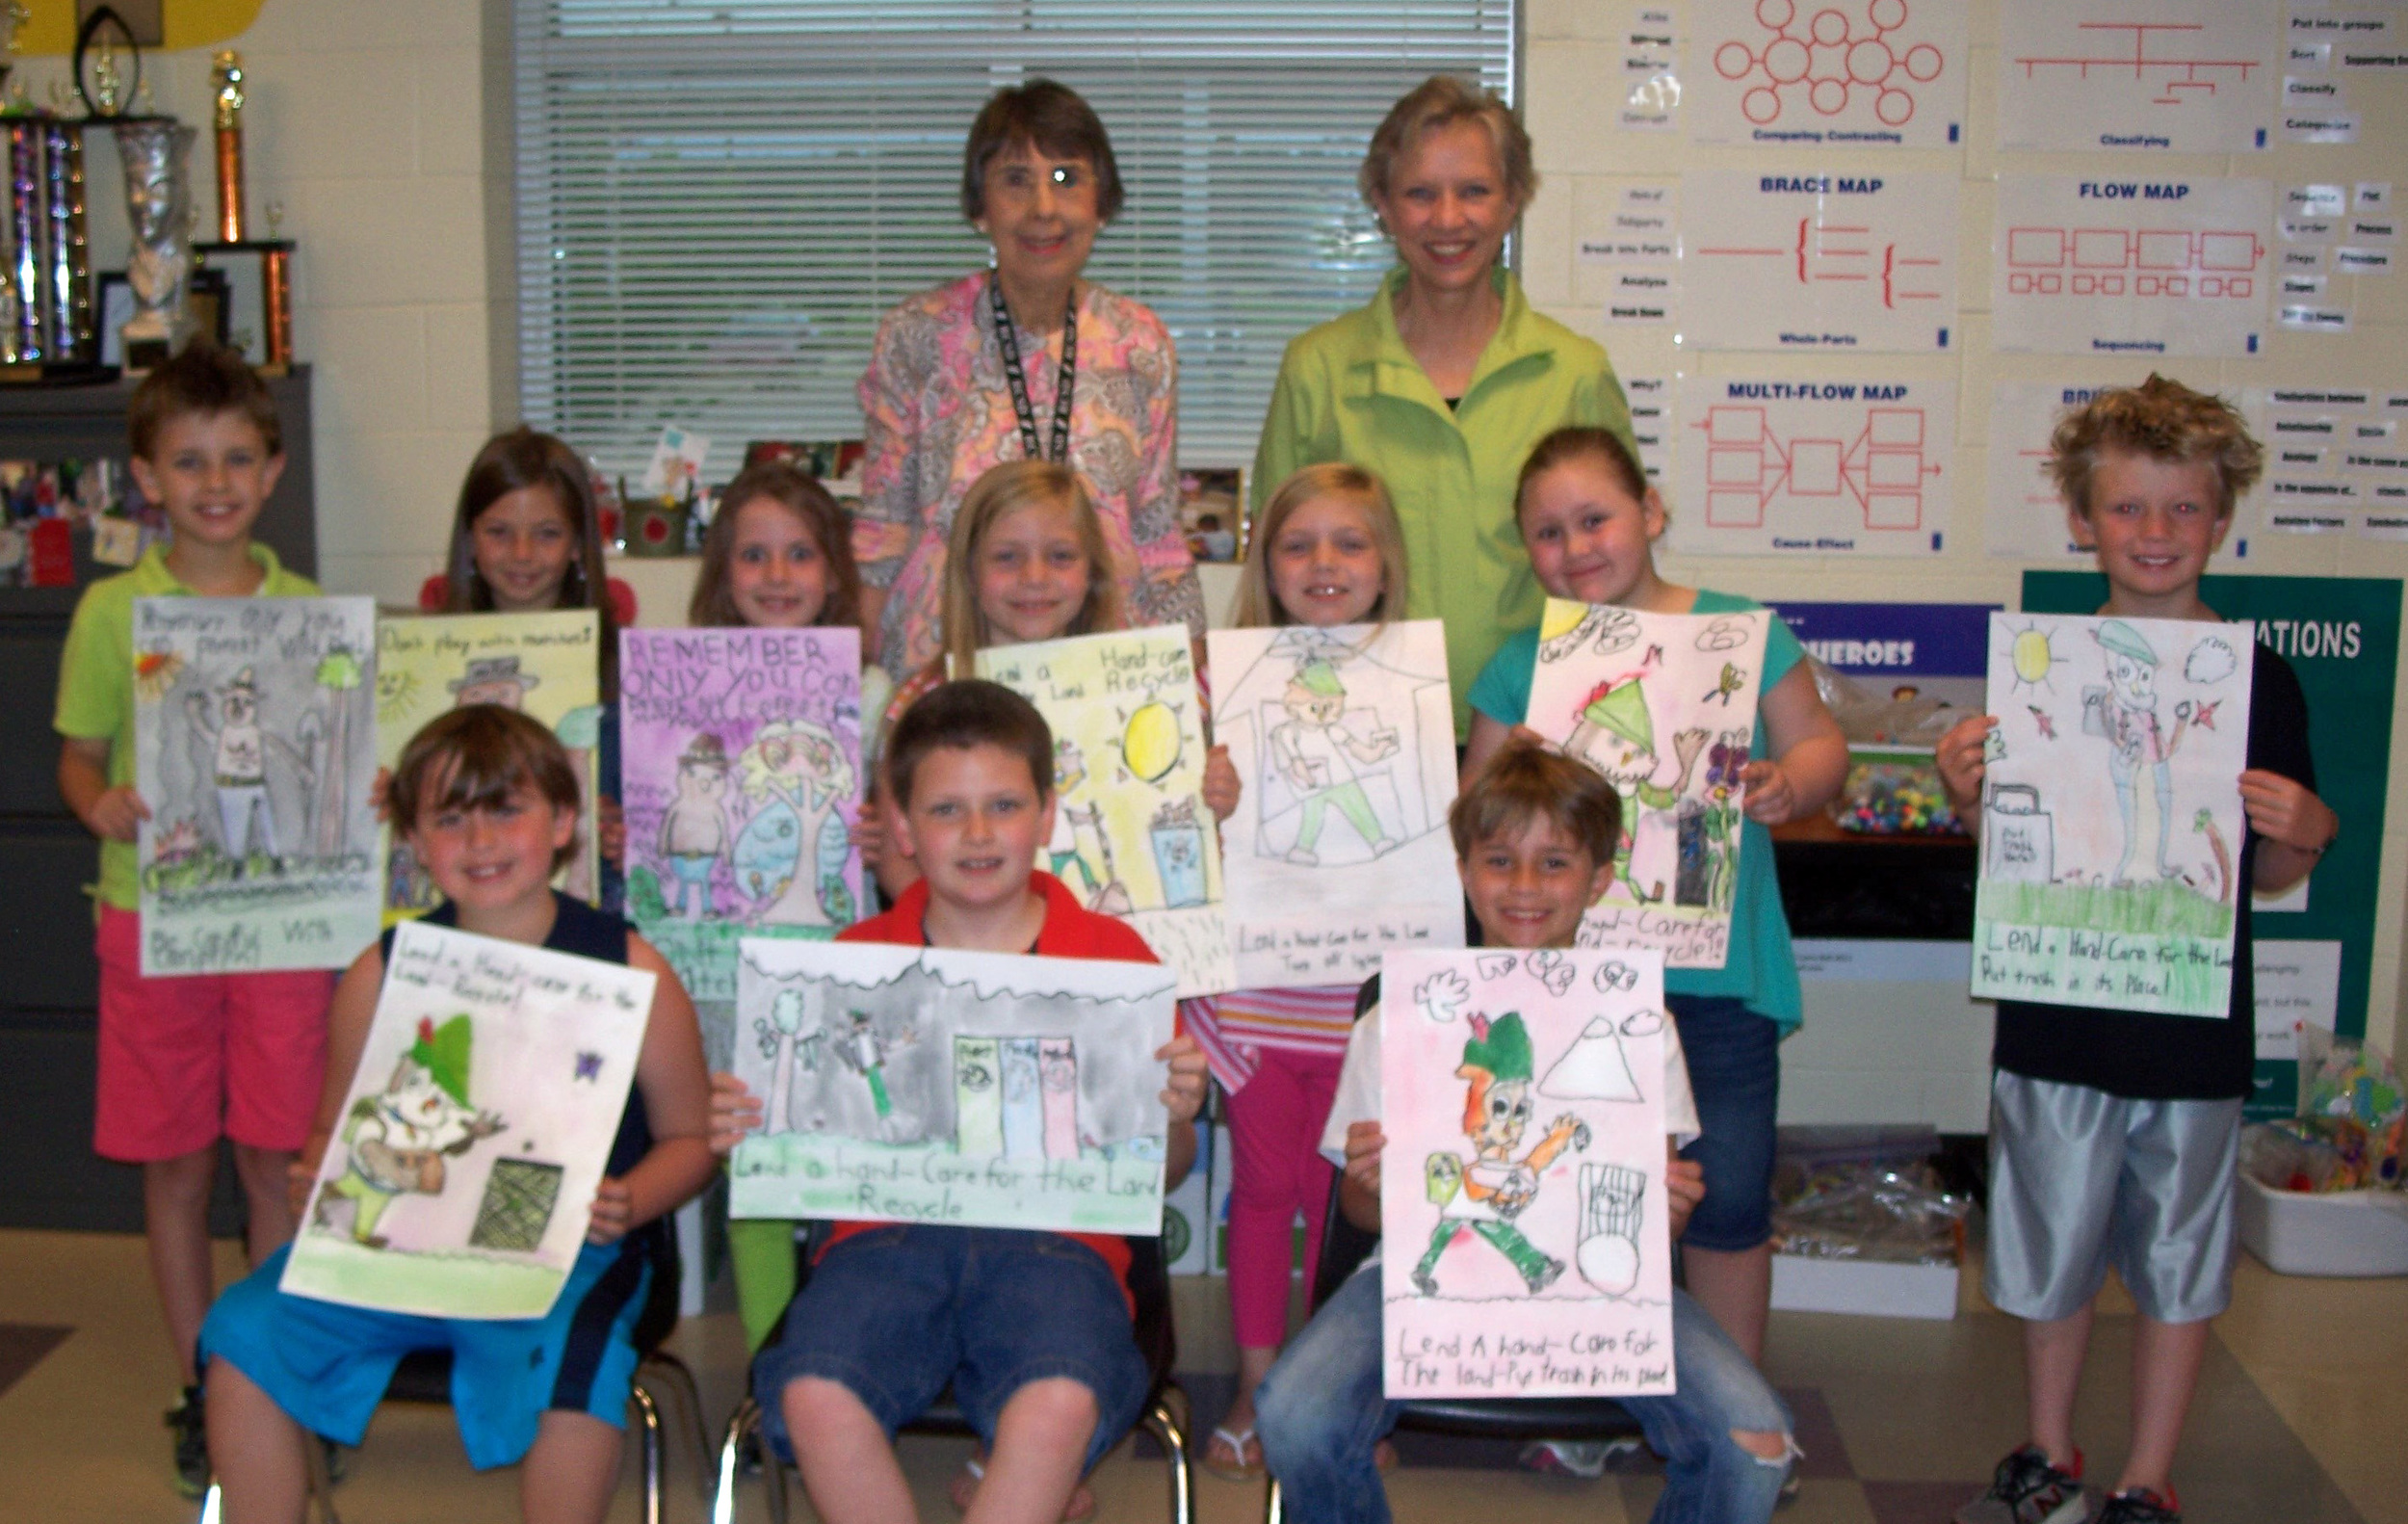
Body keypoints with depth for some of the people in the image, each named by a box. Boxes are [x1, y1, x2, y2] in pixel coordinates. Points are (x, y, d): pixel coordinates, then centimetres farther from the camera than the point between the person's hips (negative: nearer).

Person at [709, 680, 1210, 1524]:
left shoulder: (1112, 956, 9)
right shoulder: (853, 961, 12)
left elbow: (1163, 1173, 13)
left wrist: (1176, 1116, -8)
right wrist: (741, 1130, -6)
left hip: (1053, 1238, -1)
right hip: (886, 1235, 2)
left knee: (1061, 1402, -32)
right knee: (814, 1395, -27)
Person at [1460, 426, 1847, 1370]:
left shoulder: (1740, 632, 1)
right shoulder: (1519, 665, 5)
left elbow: (1819, 746, 5)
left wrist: (1790, 785, -16)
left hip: (1719, 968, -1)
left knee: (1729, 1195, 5)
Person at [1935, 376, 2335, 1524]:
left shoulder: (2260, 677, -3)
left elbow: (2266, 876, 5)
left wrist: (2305, 835, -16)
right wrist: (1967, 794, -14)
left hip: (2195, 1021, 0)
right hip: (2056, 1012, 1)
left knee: (2178, 1258, 12)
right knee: (2051, 1244, 14)